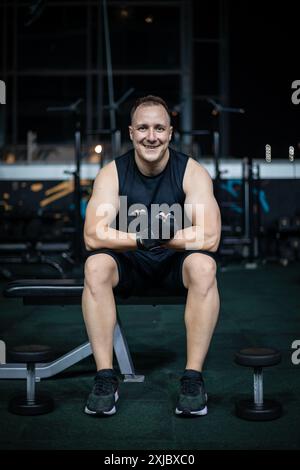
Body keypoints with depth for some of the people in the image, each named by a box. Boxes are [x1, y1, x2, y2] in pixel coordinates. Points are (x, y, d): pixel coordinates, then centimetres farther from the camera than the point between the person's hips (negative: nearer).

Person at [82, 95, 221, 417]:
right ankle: (105, 376, -22)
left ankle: (193, 377, -25)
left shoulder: (192, 172, -13)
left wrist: (158, 238, -34)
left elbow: (210, 238, -24)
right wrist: (141, 240, -38)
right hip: (130, 265, 1)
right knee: (95, 266, -30)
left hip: (176, 263, -1)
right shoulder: (112, 173, -11)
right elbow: (92, 236, -22)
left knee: (204, 266, -33)